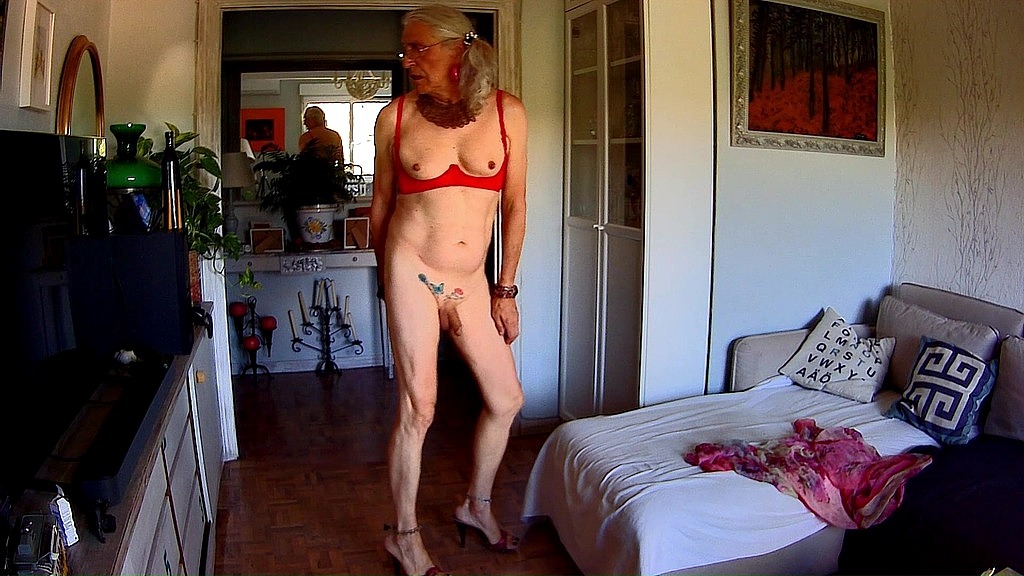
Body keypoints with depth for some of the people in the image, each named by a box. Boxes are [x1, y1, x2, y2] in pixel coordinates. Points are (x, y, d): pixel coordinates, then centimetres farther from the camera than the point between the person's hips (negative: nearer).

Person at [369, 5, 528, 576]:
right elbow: (381, 204, 8)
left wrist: (505, 289, 4)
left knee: (507, 399, 10)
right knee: (418, 406, 0)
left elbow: (515, 206, 3)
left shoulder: (507, 111, -1)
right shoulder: (395, 116, -3)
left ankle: (477, 505, 35)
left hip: (471, 279, 3)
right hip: (412, 270, -3)